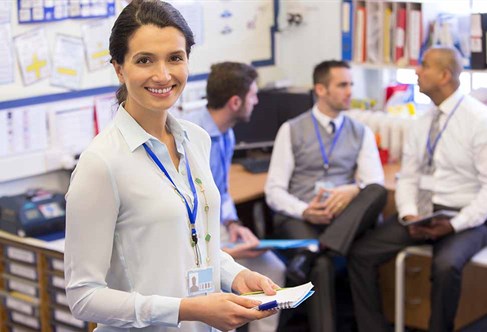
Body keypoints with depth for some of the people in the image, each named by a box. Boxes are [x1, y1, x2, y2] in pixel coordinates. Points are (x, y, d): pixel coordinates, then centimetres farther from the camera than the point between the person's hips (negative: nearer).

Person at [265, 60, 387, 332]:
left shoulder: (362, 133, 13)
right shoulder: (292, 130, 6)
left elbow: (375, 182, 0)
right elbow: (274, 190, 1)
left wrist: (354, 191, -25)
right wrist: (305, 211, -19)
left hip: (346, 218, 3)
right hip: (298, 218, -2)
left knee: (378, 193, -31)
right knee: (322, 265, -37)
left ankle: (312, 253, -41)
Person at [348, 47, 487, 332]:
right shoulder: (422, 125, 8)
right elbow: (408, 178, 9)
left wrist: (455, 225, -22)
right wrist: (409, 214, -10)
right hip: (421, 211, 6)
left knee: (446, 264, -35)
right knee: (361, 253, -10)